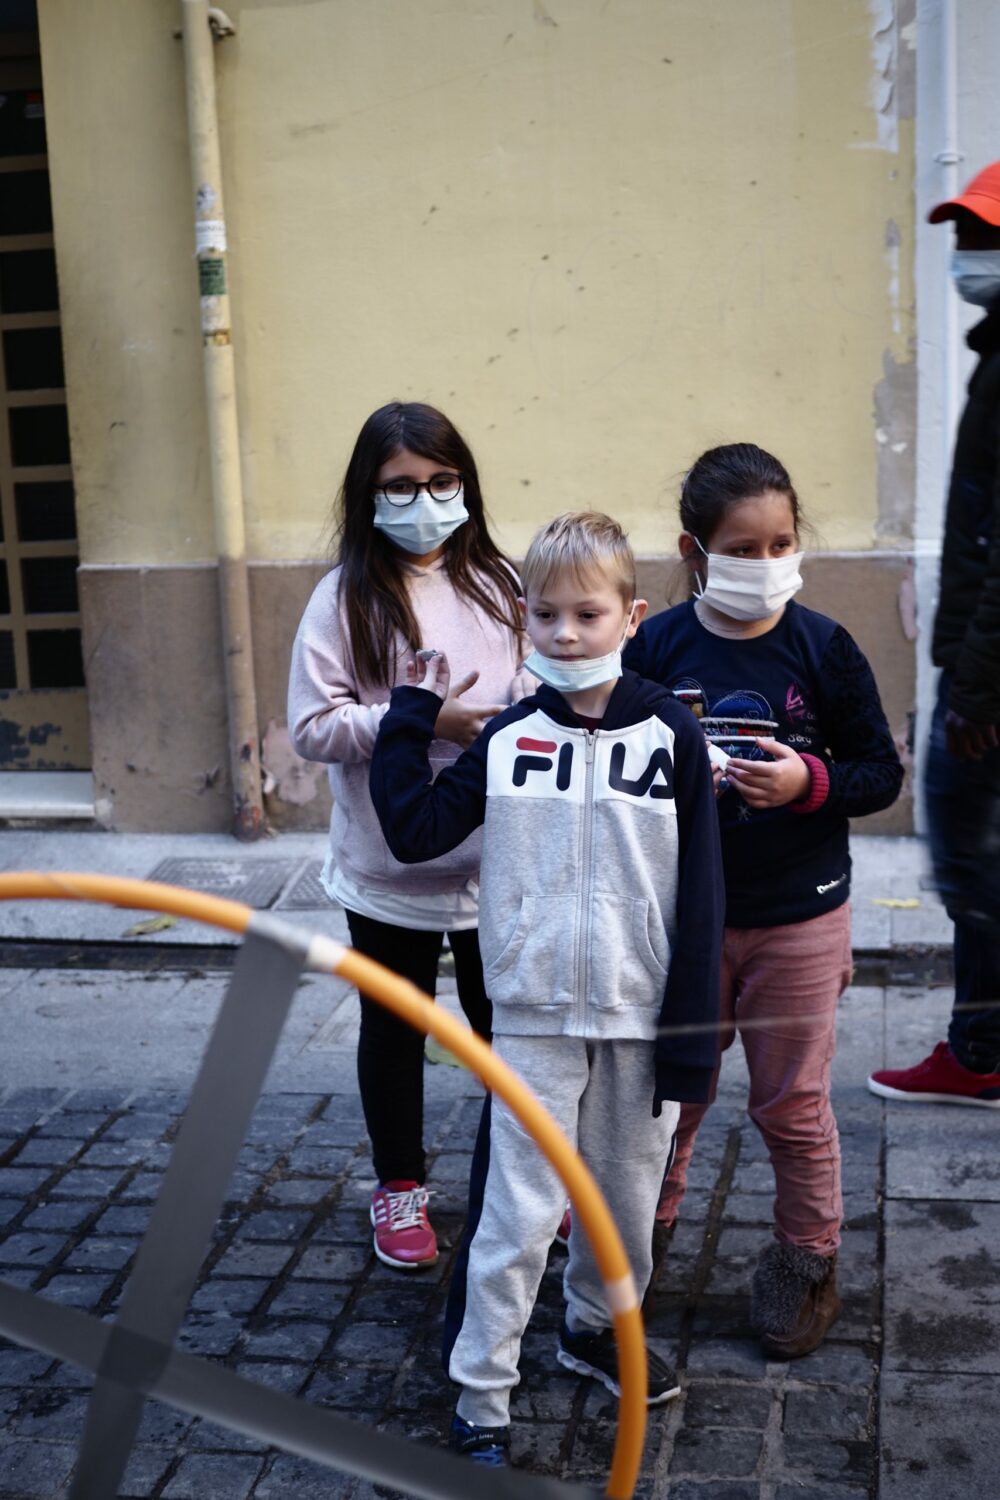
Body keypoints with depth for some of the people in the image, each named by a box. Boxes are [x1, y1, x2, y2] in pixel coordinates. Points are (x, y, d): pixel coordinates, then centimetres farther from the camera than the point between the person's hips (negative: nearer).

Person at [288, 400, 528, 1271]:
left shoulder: (496, 585, 1)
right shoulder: (346, 598, -8)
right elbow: (313, 728, -13)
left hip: (496, 858, 2)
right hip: (391, 867, -2)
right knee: (395, 1030, 15)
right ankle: (400, 1189, 34)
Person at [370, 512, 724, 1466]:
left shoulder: (670, 735, -5)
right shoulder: (507, 738, -1)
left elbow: (700, 894, -4)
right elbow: (414, 831, 1)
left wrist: (691, 1031, -5)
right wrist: (409, 715, 0)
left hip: (642, 1015, 1)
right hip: (535, 1013, 0)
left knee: (627, 1198, 17)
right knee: (520, 1216, 1)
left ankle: (596, 1328, 43)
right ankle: (480, 1401, 15)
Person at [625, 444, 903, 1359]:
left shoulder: (823, 647, -8)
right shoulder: (656, 648, -6)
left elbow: (882, 773, -4)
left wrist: (809, 782, -21)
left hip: (798, 921, -1)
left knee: (792, 1104, 11)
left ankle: (808, 1261, 31)